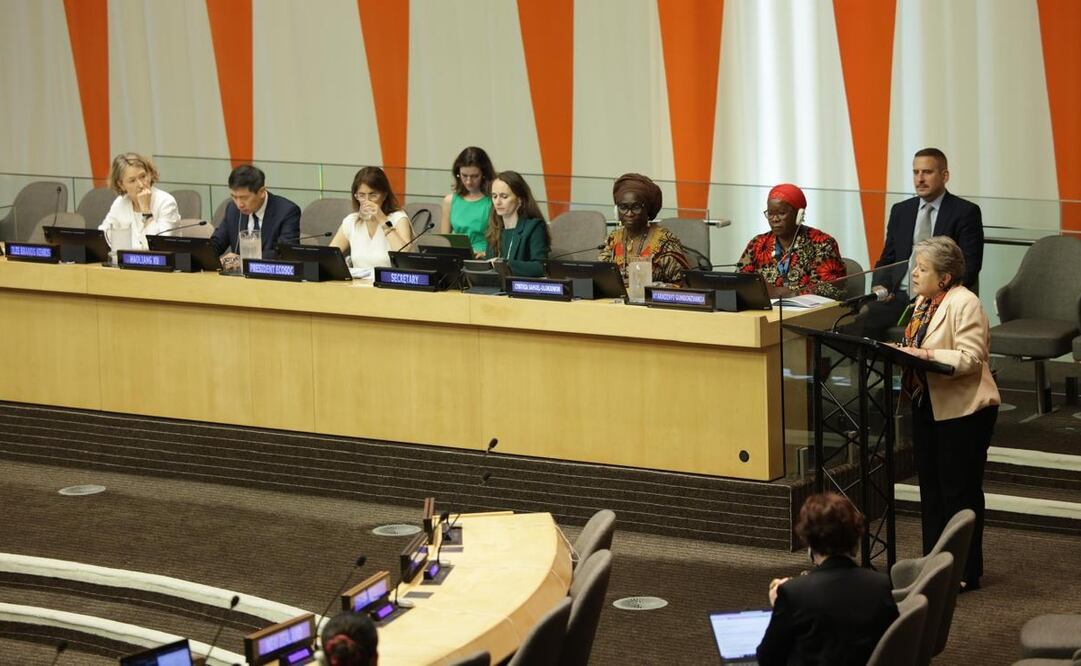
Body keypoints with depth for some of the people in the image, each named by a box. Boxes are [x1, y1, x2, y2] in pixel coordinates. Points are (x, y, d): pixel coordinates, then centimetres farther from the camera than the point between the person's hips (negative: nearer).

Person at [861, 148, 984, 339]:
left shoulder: (966, 212, 3)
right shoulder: (900, 211, 18)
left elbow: (970, 266, -3)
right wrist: (880, 287, -1)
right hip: (900, 295, 4)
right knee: (862, 322, -26)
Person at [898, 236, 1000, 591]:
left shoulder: (965, 303, -16)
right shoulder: (923, 302, 12)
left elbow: (970, 358, -24)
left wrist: (924, 355, -29)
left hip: (962, 411, -9)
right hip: (926, 406, 9)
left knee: (960, 492, -1)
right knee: (931, 488, 14)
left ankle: (965, 572, 7)